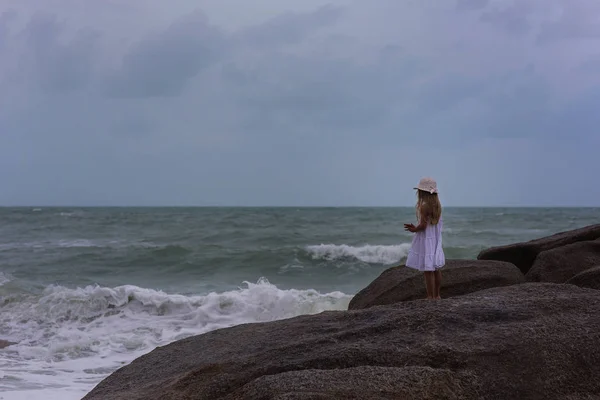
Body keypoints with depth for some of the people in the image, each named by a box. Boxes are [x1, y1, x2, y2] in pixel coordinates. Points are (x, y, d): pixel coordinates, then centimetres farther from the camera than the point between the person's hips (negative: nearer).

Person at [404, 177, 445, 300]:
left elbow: (423, 225, -22)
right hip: (435, 240, 9)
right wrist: (415, 228, 13)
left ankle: (430, 297, -3)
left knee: (428, 270, -5)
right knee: (436, 269, 15)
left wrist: (414, 230, -1)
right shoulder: (437, 205, 7)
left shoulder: (424, 206, -18)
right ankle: (436, 295, 24)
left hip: (425, 240, -9)